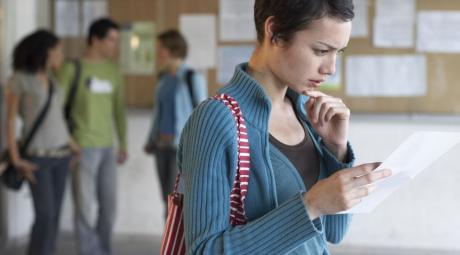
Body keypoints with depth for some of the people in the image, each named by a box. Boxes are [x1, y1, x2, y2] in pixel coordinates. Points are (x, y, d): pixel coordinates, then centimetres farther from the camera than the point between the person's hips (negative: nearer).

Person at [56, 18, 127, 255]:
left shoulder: (113, 71, 8)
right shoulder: (72, 69, -10)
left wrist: (123, 145, 15)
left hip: (107, 148, 6)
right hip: (82, 148, -6)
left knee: (108, 205, 8)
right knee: (86, 208, -3)